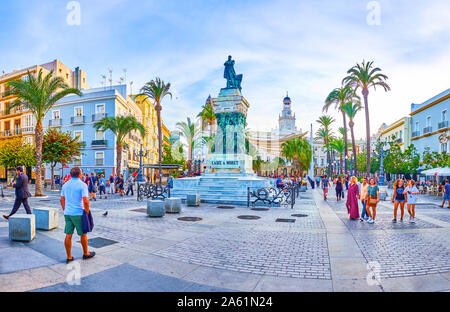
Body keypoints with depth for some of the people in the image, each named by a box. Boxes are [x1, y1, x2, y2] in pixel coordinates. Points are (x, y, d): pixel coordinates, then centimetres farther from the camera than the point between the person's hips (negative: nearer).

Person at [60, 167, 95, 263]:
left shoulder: (65, 185, 8)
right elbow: (86, 201, -19)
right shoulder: (82, 185, -13)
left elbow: (62, 199, 13)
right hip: (78, 214, -6)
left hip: (67, 213, 6)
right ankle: (86, 254, 25)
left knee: (68, 235, 8)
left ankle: (69, 257, 15)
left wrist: (65, 210, 21)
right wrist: (87, 213, -8)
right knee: (83, 234, 10)